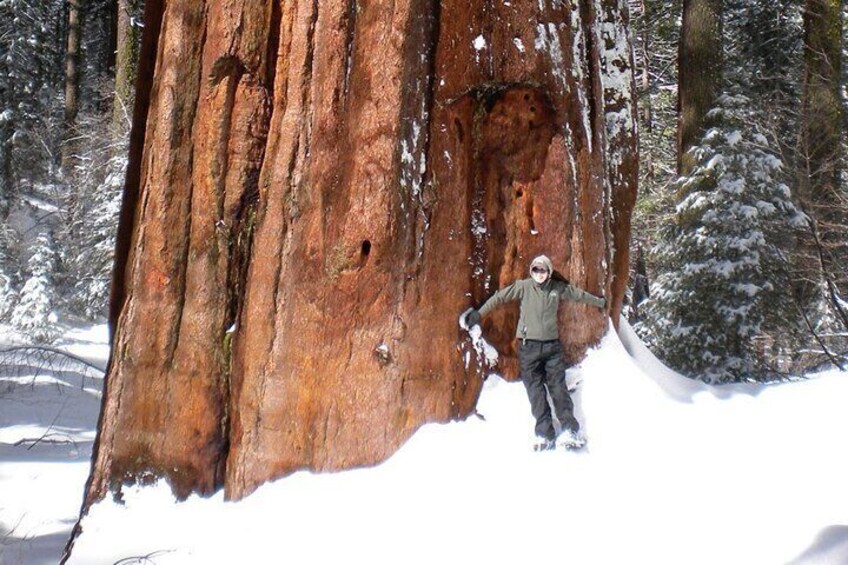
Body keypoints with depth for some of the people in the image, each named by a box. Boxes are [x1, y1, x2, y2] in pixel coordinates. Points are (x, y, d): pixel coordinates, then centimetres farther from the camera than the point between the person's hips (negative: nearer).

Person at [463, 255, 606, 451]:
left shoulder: (559, 288, 5)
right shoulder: (524, 286, -2)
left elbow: (579, 294, 20)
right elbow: (500, 296, -3)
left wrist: (600, 302, 35)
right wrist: (480, 313, -9)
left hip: (552, 345, 1)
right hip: (529, 346, -1)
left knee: (558, 387, -4)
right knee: (536, 390, -3)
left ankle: (569, 430, -6)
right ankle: (545, 434, -3)